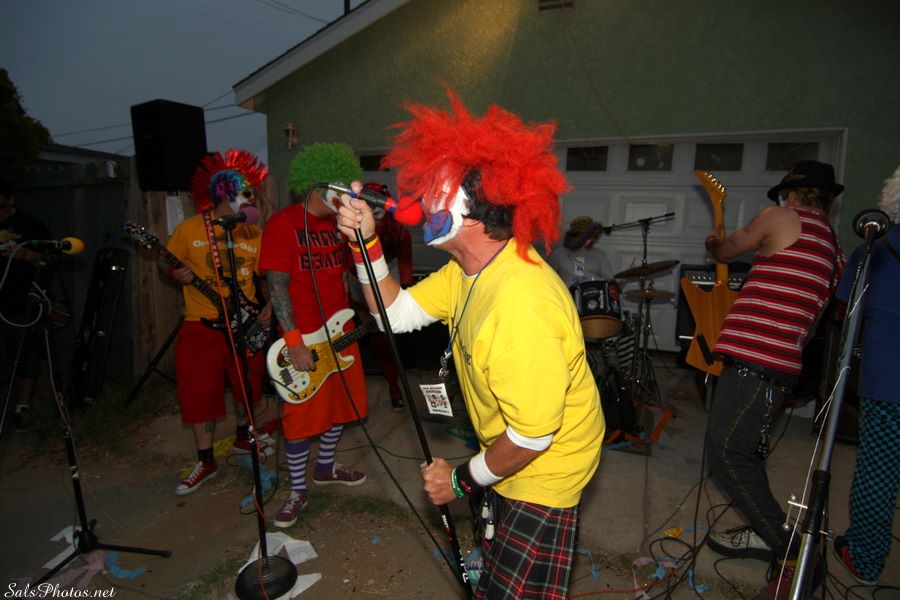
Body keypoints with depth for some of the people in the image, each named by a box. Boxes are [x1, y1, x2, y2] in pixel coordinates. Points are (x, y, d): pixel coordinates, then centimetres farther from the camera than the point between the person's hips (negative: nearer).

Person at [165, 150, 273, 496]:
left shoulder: (254, 234, 6)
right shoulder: (189, 228, -2)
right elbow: (166, 263, 6)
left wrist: (269, 305, -7)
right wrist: (178, 274, -16)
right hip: (201, 324, -2)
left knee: (247, 386, 14)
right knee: (200, 393, 3)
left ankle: (243, 438, 40)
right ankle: (206, 461, 21)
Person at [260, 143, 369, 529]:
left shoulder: (338, 225, 10)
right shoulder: (283, 224, -11)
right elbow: (278, 286, -16)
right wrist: (294, 343, -20)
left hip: (340, 334, 7)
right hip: (302, 339, -7)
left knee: (341, 403, 17)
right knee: (301, 416, 3)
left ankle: (325, 467, 40)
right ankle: (297, 491, 22)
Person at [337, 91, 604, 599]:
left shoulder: (521, 306, -39)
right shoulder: (468, 269, -9)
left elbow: (532, 436, -31)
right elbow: (397, 312, -2)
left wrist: (462, 481, -15)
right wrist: (366, 243, -15)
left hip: (544, 466, -9)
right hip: (507, 450, 9)